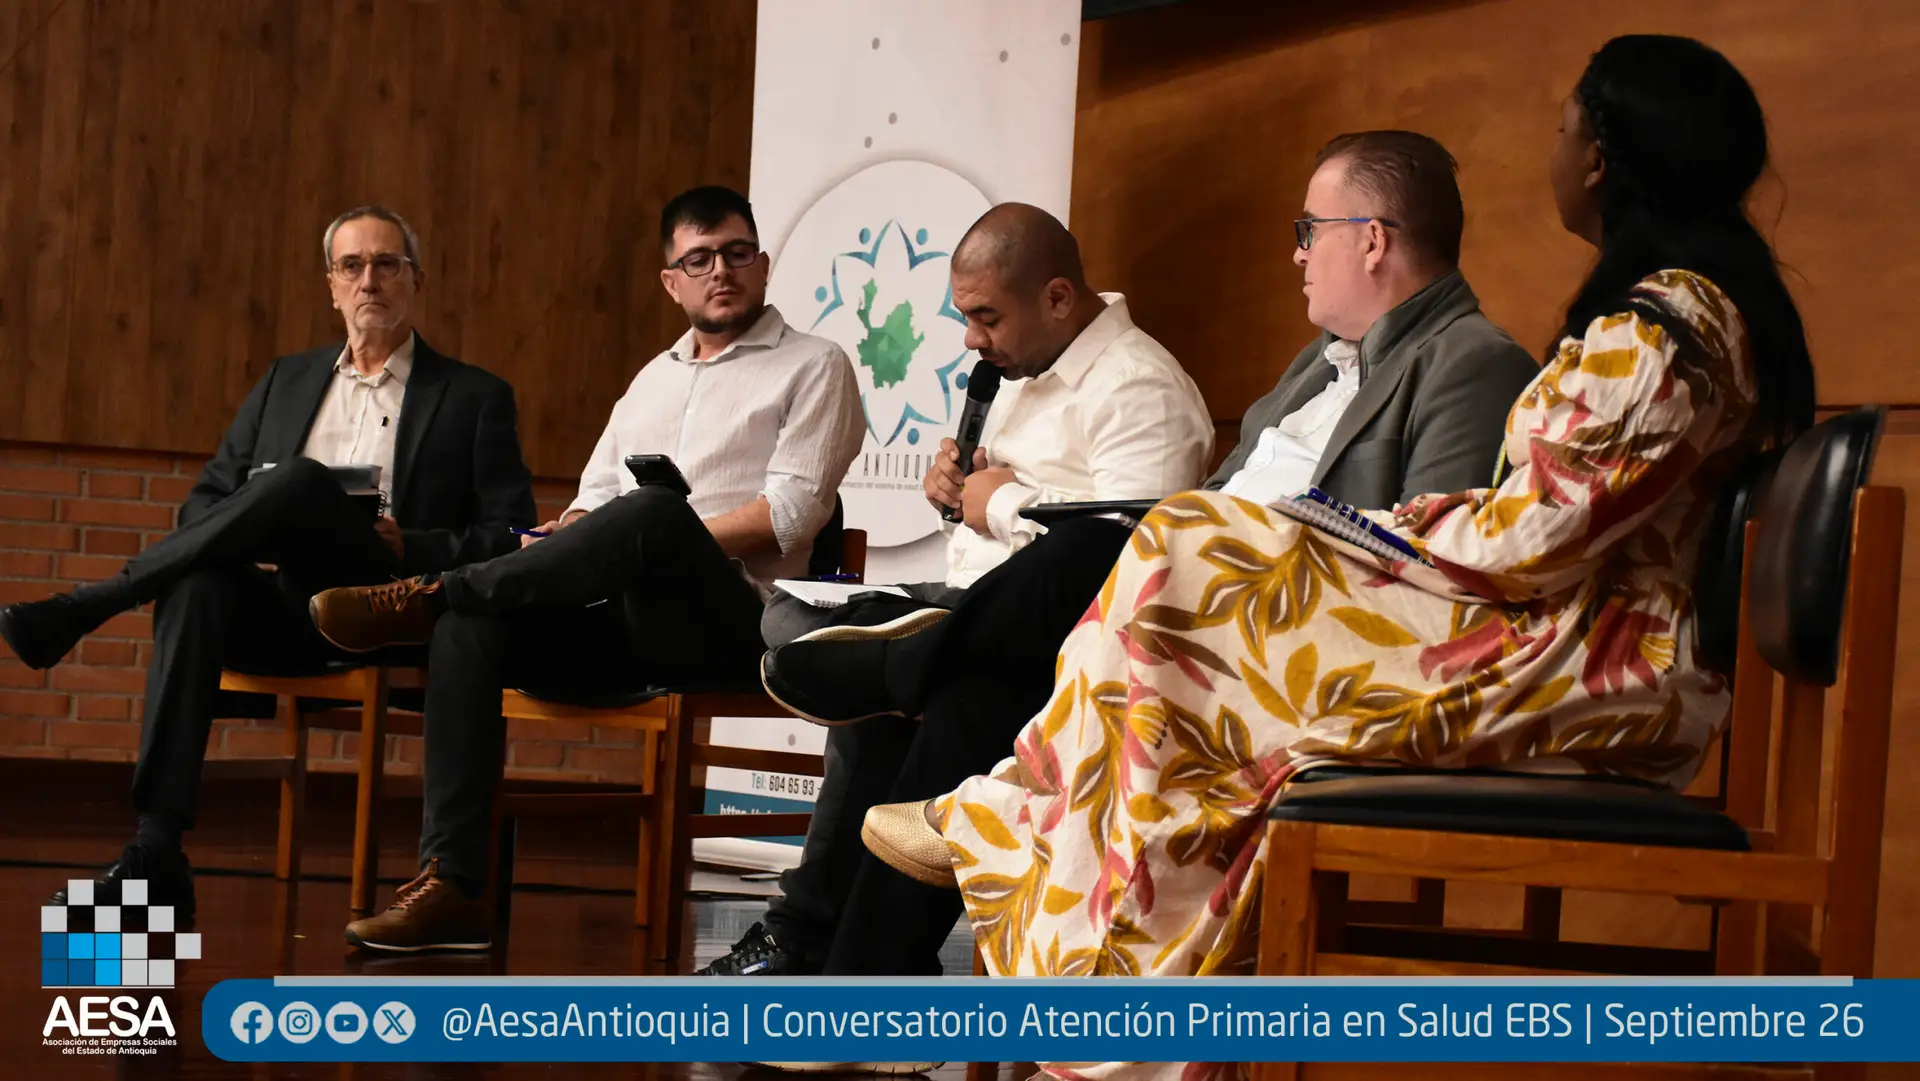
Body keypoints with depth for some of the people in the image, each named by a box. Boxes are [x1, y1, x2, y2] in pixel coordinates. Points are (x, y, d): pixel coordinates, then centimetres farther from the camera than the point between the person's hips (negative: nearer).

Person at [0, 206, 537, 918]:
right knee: (198, 586, -34)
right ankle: (156, 855, -42)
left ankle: (77, 611, -28)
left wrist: (406, 547, -12)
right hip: (280, 611, 3)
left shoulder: (477, 399, 12)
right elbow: (205, 500, 22)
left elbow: (512, 540, 4)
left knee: (299, 480, -31)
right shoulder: (287, 382, 25)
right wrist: (250, 542, -2)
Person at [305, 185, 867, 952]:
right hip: (621, 615, 6)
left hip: (726, 617, -6)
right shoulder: (653, 379, 27)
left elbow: (788, 515, -6)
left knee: (655, 513, -38)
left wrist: (658, 540, -13)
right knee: (474, 626, -23)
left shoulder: (812, 367, 7)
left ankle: (431, 596, -25)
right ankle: (451, 884, -30)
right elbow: (593, 498, 21)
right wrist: (564, 545, -3)